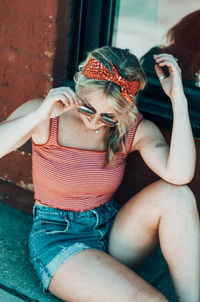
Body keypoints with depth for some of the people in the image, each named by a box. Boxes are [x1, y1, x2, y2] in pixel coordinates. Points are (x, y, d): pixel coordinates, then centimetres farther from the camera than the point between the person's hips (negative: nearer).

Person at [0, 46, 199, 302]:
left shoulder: (135, 129, -9)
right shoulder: (46, 118, -13)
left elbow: (180, 175, -26)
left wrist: (178, 100, -28)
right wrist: (40, 115, -34)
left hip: (110, 228, 4)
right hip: (57, 238, -4)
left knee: (176, 194, -25)